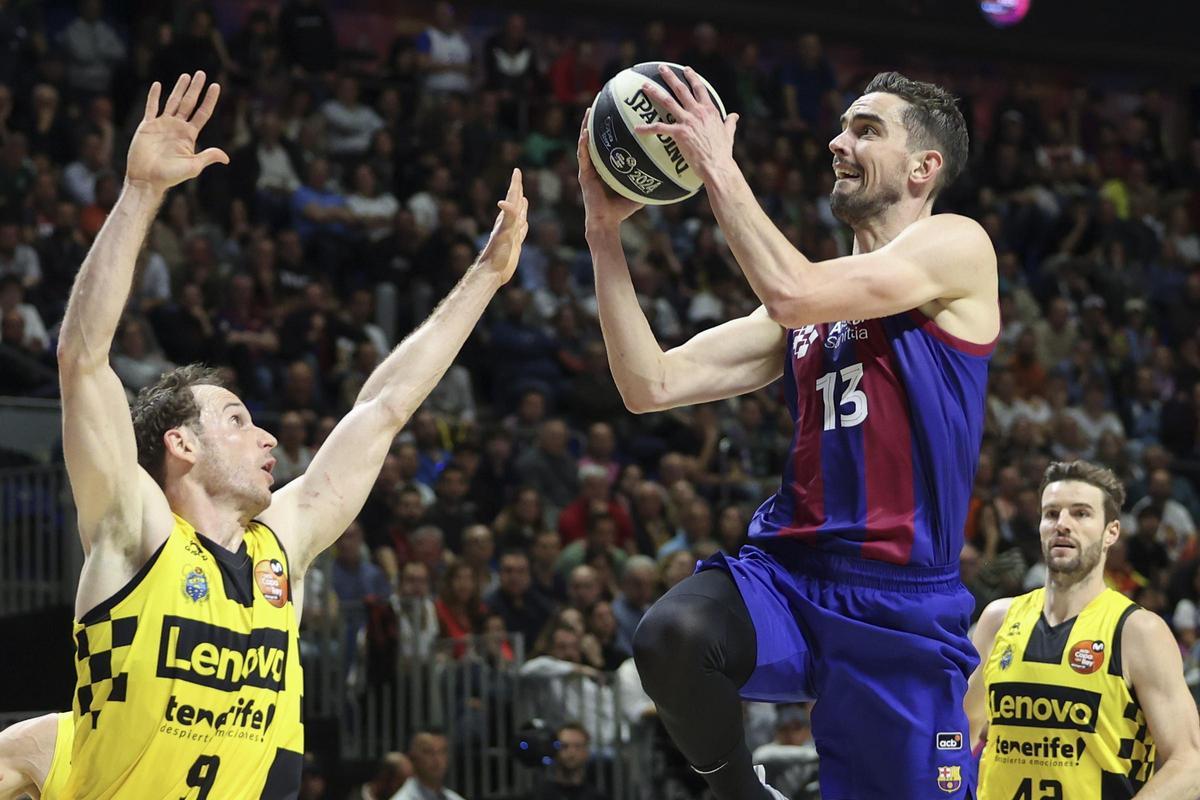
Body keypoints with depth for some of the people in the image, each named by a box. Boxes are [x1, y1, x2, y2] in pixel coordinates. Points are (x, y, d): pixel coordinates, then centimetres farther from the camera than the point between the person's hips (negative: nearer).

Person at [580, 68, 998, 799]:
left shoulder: (957, 247, 0)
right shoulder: (818, 295, 19)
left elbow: (793, 295, -17)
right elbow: (653, 386, 12)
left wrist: (717, 166, -10)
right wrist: (605, 233, 7)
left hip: (902, 604, -4)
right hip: (788, 573, 4)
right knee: (671, 635, -29)